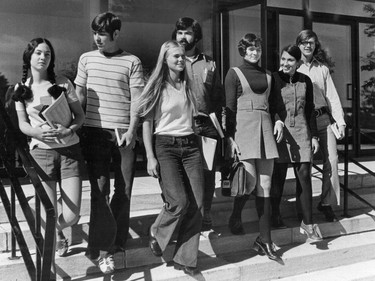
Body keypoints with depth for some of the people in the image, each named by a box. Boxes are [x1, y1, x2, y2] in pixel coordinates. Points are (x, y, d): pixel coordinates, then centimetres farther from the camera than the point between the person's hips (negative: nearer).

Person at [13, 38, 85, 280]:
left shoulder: (63, 83, 3)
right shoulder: (21, 89, 5)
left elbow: (81, 115, 5)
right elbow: (23, 125, 6)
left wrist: (69, 130, -16)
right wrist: (39, 132, -15)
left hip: (70, 150, 0)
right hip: (41, 152, 0)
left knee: (72, 215, -3)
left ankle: (58, 233, 36)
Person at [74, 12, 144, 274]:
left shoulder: (132, 62, 2)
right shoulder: (87, 59, 10)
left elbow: (136, 100, -1)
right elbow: (79, 95, 14)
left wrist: (131, 131, -9)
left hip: (123, 133, -1)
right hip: (95, 131, 1)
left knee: (124, 189, 3)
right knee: (99, 188, -4)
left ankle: (117, 240, 19)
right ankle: (103, 249, -1)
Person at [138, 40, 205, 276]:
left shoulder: (188, 85, 15)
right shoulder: (157, 86, 2)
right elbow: (147, 123, -3)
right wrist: (150, 157, -8)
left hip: (190, 145, 5)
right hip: (165, 146, -4)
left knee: (197, 204, -4)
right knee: (179, 201, -18)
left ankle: (186, 259, 8)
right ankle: (157, 234, 13)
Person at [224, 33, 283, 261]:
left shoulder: (267, 75, 18)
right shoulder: (234, 73, 5)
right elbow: (229, 107, -2)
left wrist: (278, 120, 3)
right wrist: (230, 137, -10)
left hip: (265, 129, 4)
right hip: (243, 128, -4)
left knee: (265, 185, 0)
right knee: (250, 181, -14)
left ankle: (265, 240, 6)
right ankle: (236, 215, 19)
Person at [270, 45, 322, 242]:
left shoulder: (305, 81, 8)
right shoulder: (273, 79, -1)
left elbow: (310, 110, 14)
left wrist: (314, 135, 10)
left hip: (301, 132, 2)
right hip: (279, 132, -2)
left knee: (304, 176, -2)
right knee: (279, 175, 4)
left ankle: (307, 224, 2)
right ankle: (275, 213, 26)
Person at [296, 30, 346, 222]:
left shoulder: (322, 69, 14)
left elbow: (332, 97, 11)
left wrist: (341, 122, 3)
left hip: (324, 118, 3)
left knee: (331, 160, -3)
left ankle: (327, 203, 7)